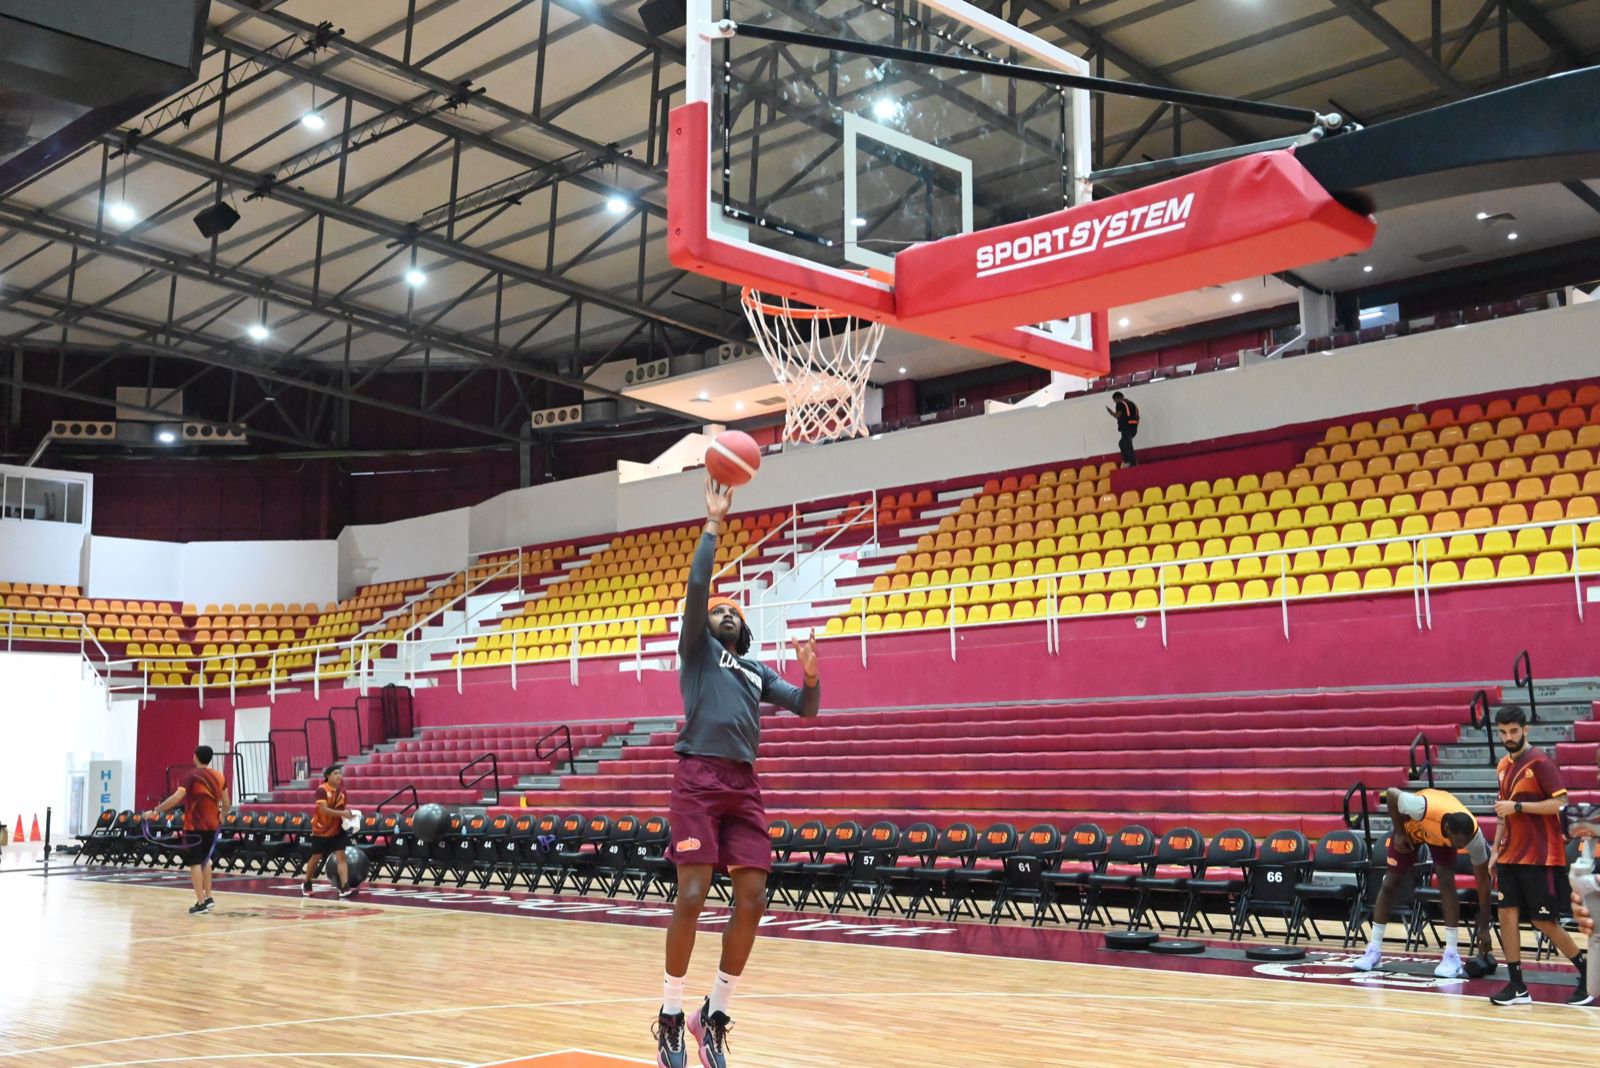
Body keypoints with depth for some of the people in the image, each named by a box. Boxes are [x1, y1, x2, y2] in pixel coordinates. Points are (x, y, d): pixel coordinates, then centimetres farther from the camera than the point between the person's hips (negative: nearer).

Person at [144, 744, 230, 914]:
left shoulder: (191, 775, -10)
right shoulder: (219, 776, 6)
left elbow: (177, 797, -22)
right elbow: (226, 803, 11)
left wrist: (156, 811, -20)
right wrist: (221, 816, 31)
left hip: (195, 825, -6)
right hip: (212, 825, 6)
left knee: (195, 863, -2)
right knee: (205, 860, 21)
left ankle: (201, 903, -6)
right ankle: (208, 898, 22)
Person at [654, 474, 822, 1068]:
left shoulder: (757, 672, 26)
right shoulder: (697, 648, 13)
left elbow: (806, 708, 18)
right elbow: (696, 586, -2)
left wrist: (811, 674, -3)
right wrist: (714, 524, -3)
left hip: (744, 784, 5)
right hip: (699, 778, -5)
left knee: (752, 899, -3)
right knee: (691, 896, -12)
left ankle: (715, 1016, 11)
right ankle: (670, 1017, 3)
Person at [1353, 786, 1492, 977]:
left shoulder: (1473, 834, -34)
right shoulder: (1422, 808, -46)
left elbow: (1483, 882, -22)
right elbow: (1391, 794, -25)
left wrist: (1484, 927, -18)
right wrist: (1399, 833, -21)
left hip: (1441, 838, 1)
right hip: (1410, 826, -1)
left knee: (1447, 881, -18)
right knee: (1390, 883, 1)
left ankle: (1452, 954, -11)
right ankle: (1374, 950, 10)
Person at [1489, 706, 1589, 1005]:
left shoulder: (1540, 762, -11)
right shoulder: (1504, 766, 12)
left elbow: (1560, 804, -17)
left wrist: (1517, 806, -22)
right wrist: (1496, 851, 16)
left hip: (1540, 857, -7)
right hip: (1511, 857, 7)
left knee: (1544, 922, -1)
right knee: (1507, 915, 0)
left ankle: (1588, 974, 18)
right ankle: (1517, 987, 5)